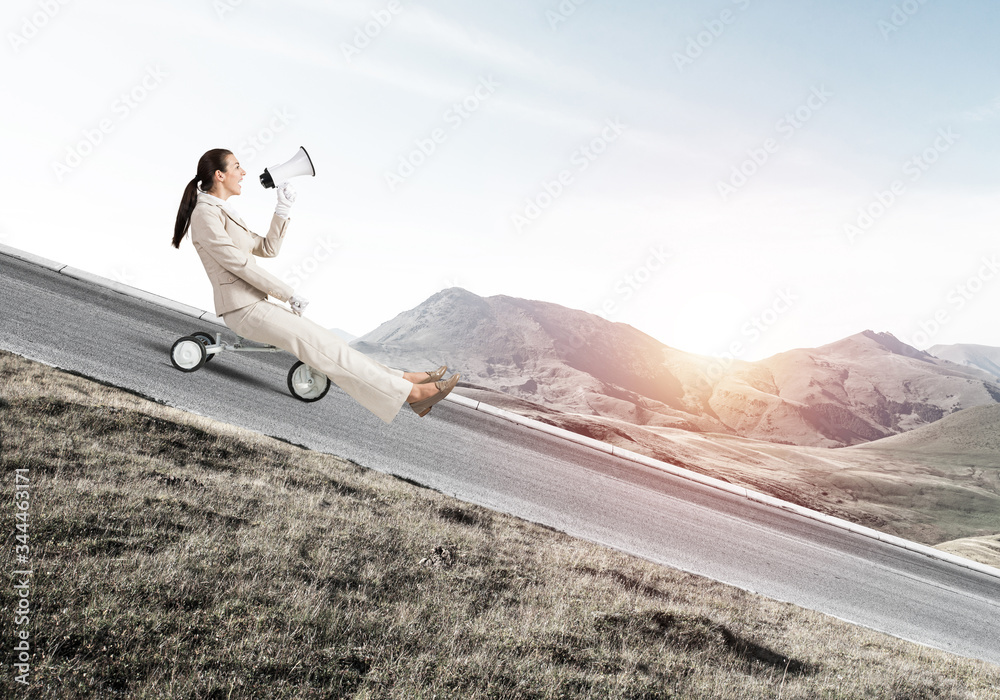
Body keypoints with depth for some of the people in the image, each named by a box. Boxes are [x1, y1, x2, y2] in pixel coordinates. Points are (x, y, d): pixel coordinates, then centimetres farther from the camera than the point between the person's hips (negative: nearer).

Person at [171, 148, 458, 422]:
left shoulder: (224, 212, 19)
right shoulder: (205, 213, -12)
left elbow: (267, 249, 17)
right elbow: (237, 263, -17)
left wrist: (282, 210, 5)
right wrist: (288, 294, -13)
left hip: (255, 305, 10)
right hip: (245, 310, -10)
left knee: (327, 343, 2)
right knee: (326, 348, -15)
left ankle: (403, 380, 0)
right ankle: (409, 392, -17)